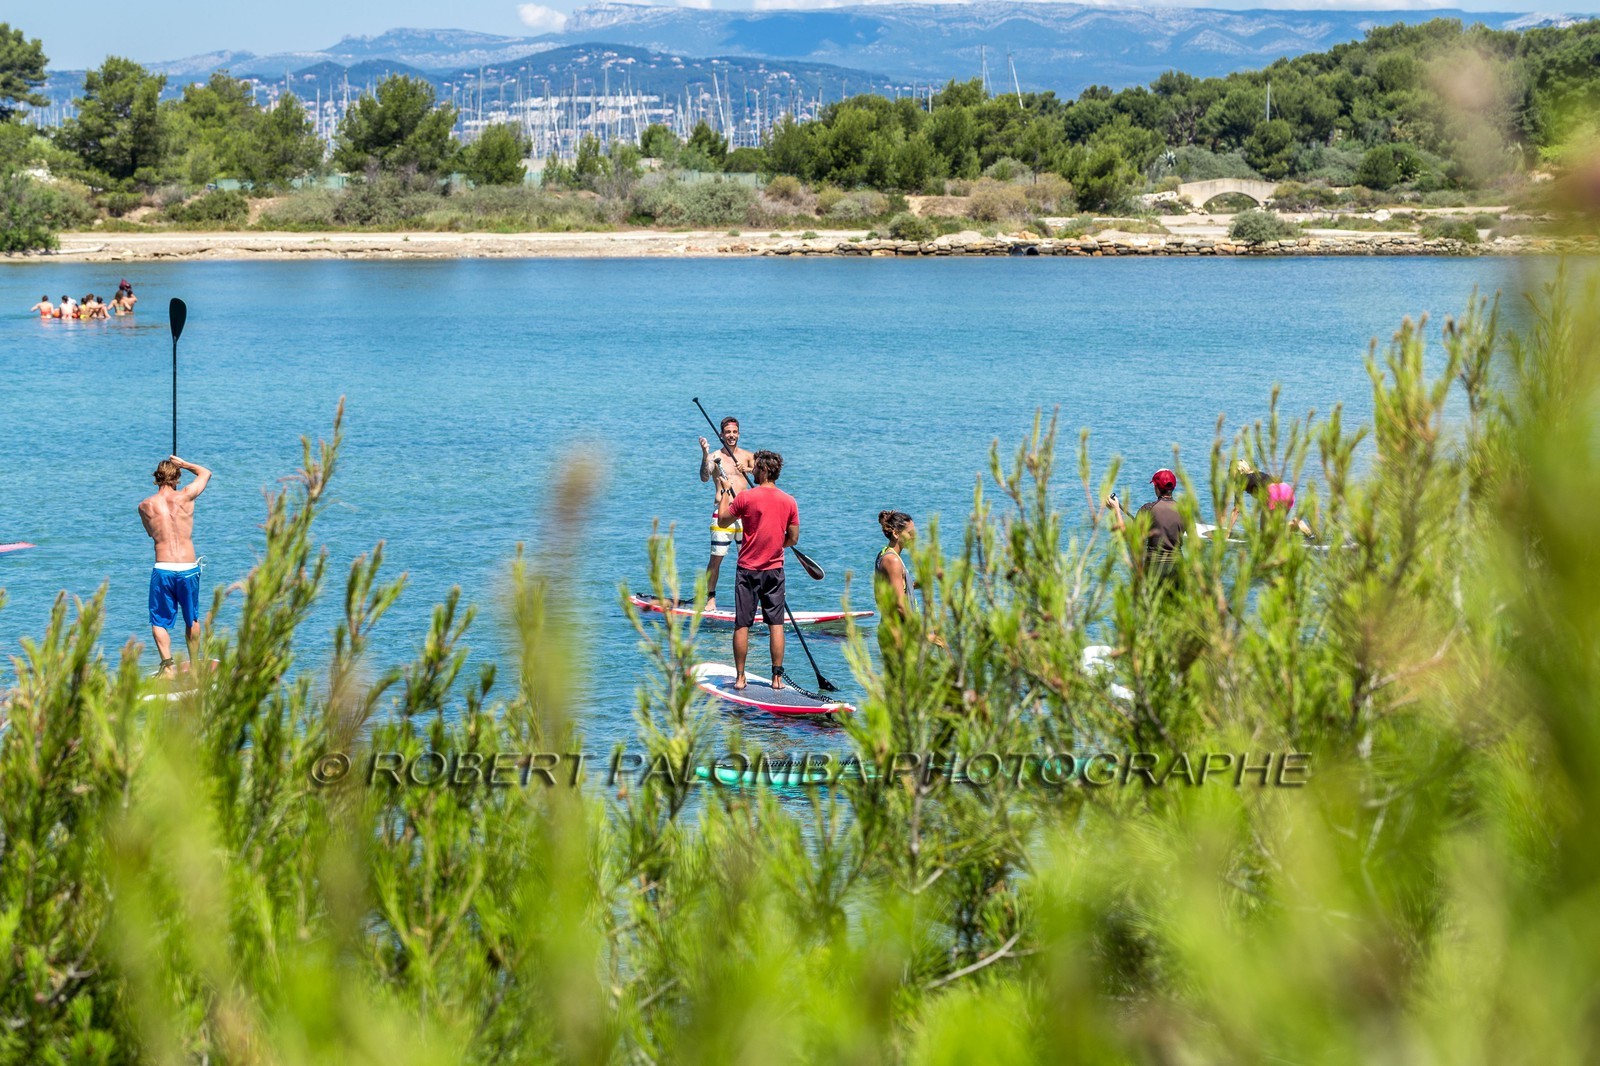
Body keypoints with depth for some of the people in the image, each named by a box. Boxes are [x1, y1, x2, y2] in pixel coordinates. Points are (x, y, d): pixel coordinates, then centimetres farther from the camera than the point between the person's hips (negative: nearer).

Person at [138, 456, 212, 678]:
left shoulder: (145, 506, 2)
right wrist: (182, 463, 31)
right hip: (189, 568, 1)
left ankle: (167, 664, -13)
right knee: (192, 619, 19)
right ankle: (193, 665, 29)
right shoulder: (186, 496, 0)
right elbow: (206, 473, 19)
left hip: (163, 570, -1)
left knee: (159, 621, 7)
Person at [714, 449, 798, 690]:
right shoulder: (789, 501, -3)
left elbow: (722, 520, 2)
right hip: (774, 569, 2)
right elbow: (793, 539, 3)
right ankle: (777, 677, 7)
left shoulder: (745, 497, -13)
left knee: (742, 625, 4)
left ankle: (740, 677, 7)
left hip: (748, 568, -2)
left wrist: (724, 490, 14)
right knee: (776, 624, 7)